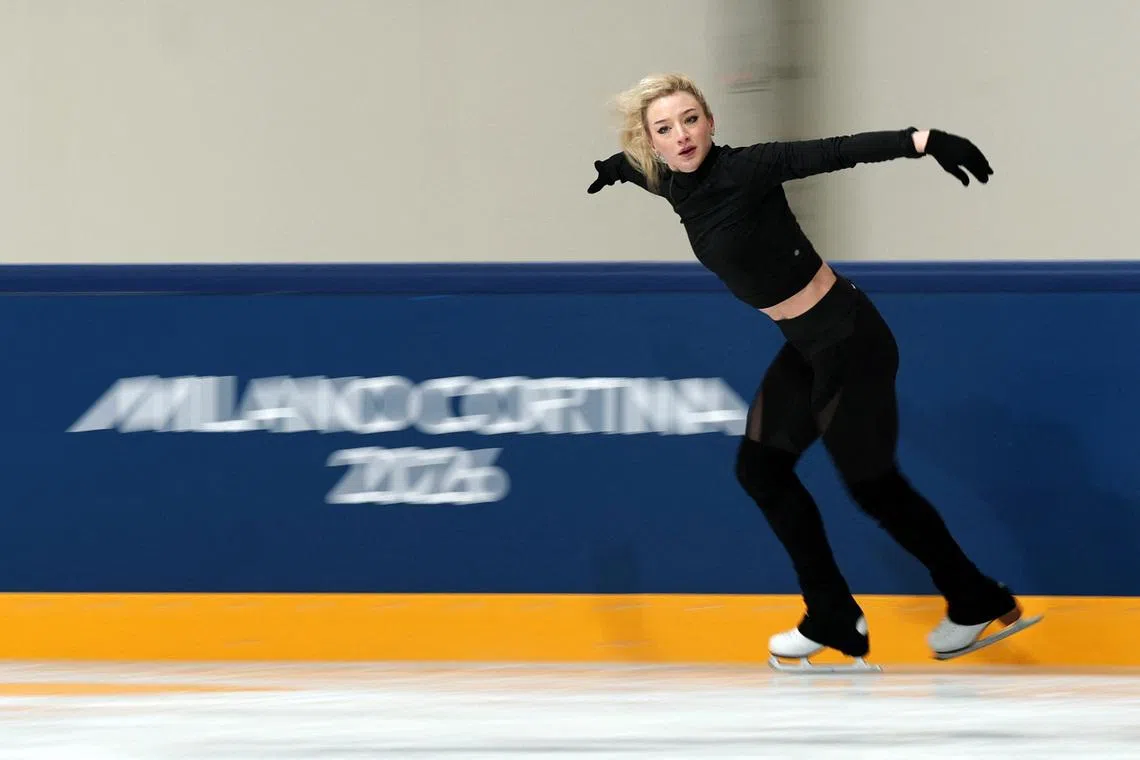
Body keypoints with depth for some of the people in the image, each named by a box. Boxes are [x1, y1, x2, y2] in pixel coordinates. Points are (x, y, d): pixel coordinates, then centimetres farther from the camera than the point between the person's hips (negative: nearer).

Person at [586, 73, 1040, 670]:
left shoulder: (743, 170, -24)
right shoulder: (676, 183, -1)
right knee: (760, 466, 15)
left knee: (872, 484, 5)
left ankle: (979, 604, 25)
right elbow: (632, 164, 25)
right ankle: (834, 622, 26)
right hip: (805, 345, 9)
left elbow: (835, 152, -37)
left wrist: (922, 141, -48)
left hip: (847, 338, -9)